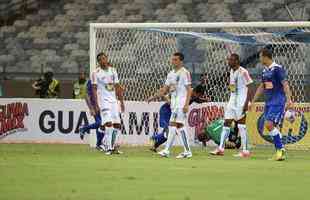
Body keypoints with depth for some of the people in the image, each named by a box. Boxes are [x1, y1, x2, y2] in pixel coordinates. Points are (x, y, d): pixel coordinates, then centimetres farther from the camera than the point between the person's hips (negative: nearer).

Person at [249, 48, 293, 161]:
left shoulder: (277, 69, -10)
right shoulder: (265, 71, 14)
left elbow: (285, 84, -16)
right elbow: (261, 87, 24)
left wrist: (288, 99, -27)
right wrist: (253, 102, 27)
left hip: (278, 102, -8)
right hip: (268, 102, 8)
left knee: (270, 125, -17)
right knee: (272, 127, 4)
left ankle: (280, 149, -10)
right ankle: (280, 152, 8)